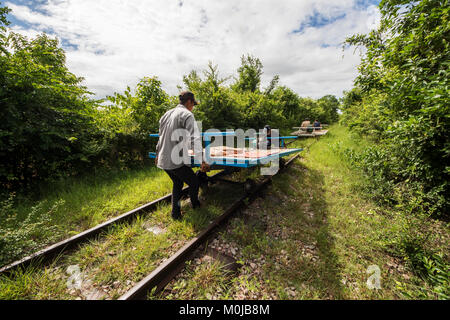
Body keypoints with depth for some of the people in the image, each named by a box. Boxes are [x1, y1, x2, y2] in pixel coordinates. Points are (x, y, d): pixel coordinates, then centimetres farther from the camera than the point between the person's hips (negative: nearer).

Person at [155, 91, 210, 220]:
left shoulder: (167, 114, 15)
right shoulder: (187, 114, -10)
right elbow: (194, 139, -24)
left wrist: (158, 154, 37)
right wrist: (202, 161, -28)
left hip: (163, 160, 9)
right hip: (176, 161, -9)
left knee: (177, 183, 24)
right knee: (194, 183, 12)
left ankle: (175, 214, 30)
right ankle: (195, 205, 33)